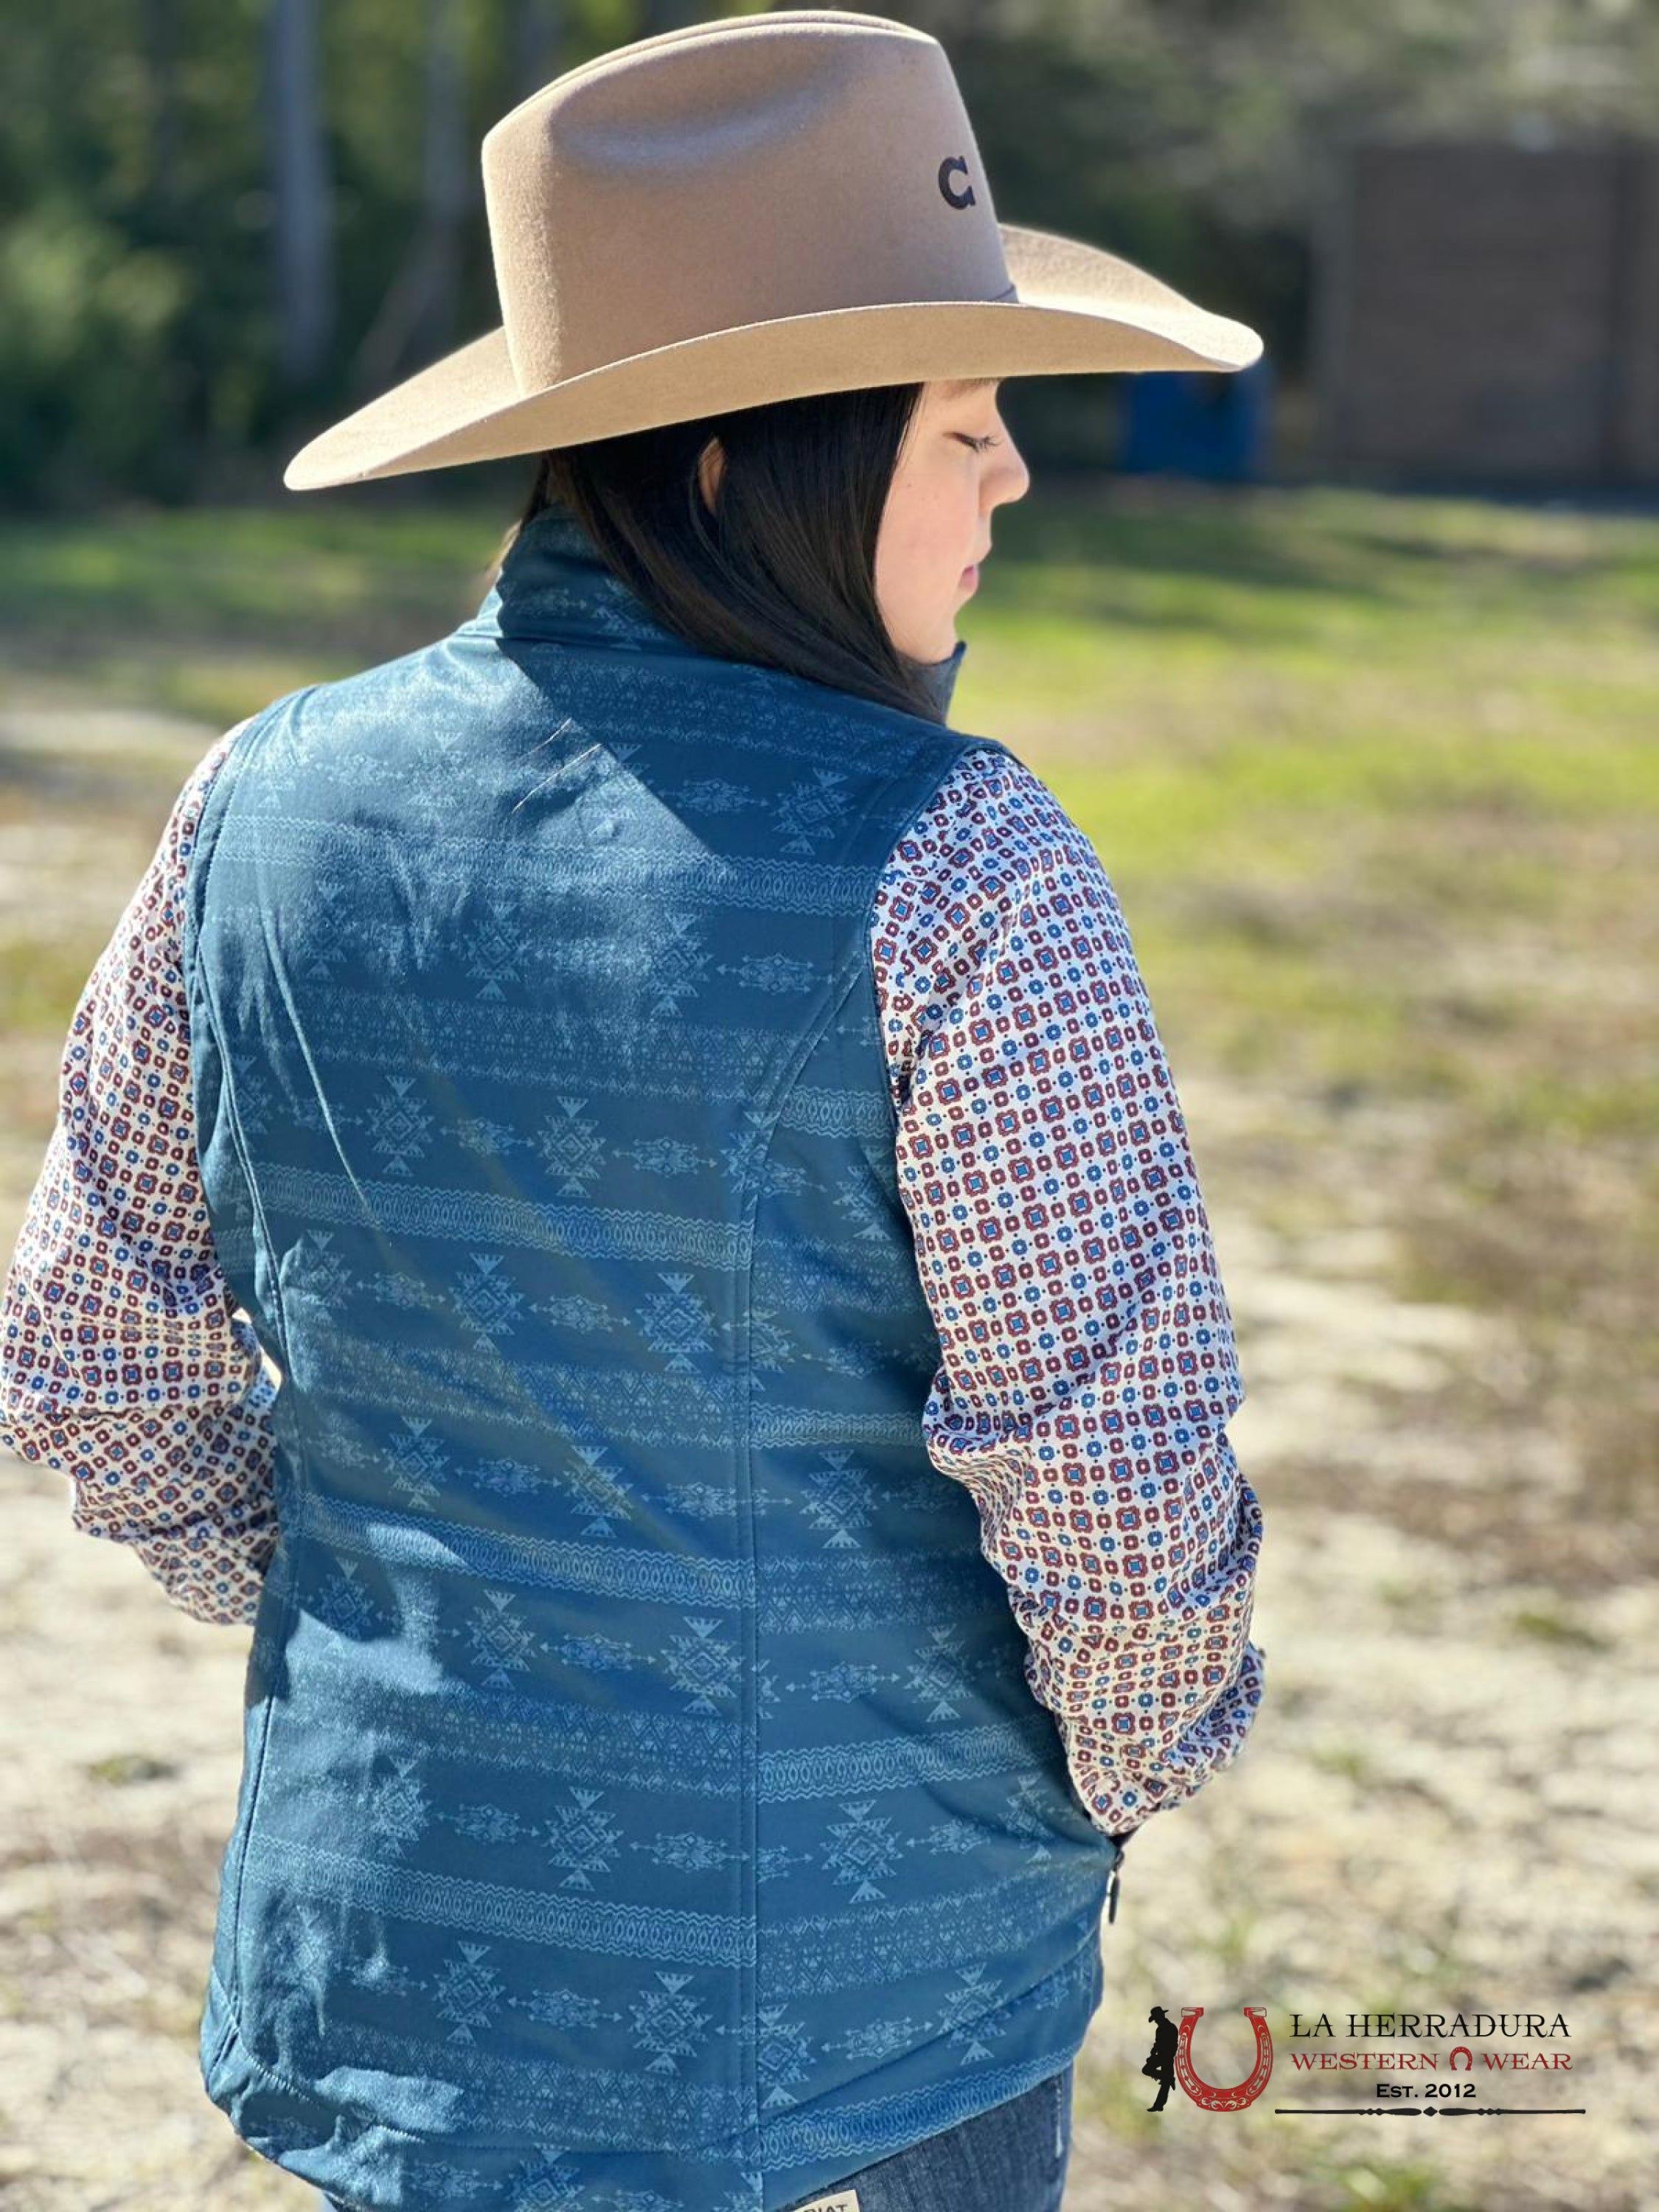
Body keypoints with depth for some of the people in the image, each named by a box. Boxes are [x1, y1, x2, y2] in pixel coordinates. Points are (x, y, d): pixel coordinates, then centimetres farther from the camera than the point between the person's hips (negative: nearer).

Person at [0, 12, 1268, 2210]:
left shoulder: (270, 807, -6)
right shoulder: (952, 875, -21)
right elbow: (1117, 1471, -18)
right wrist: (1131, 1762, 3)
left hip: (389, 1937, 4)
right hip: (866, 1986, -4)